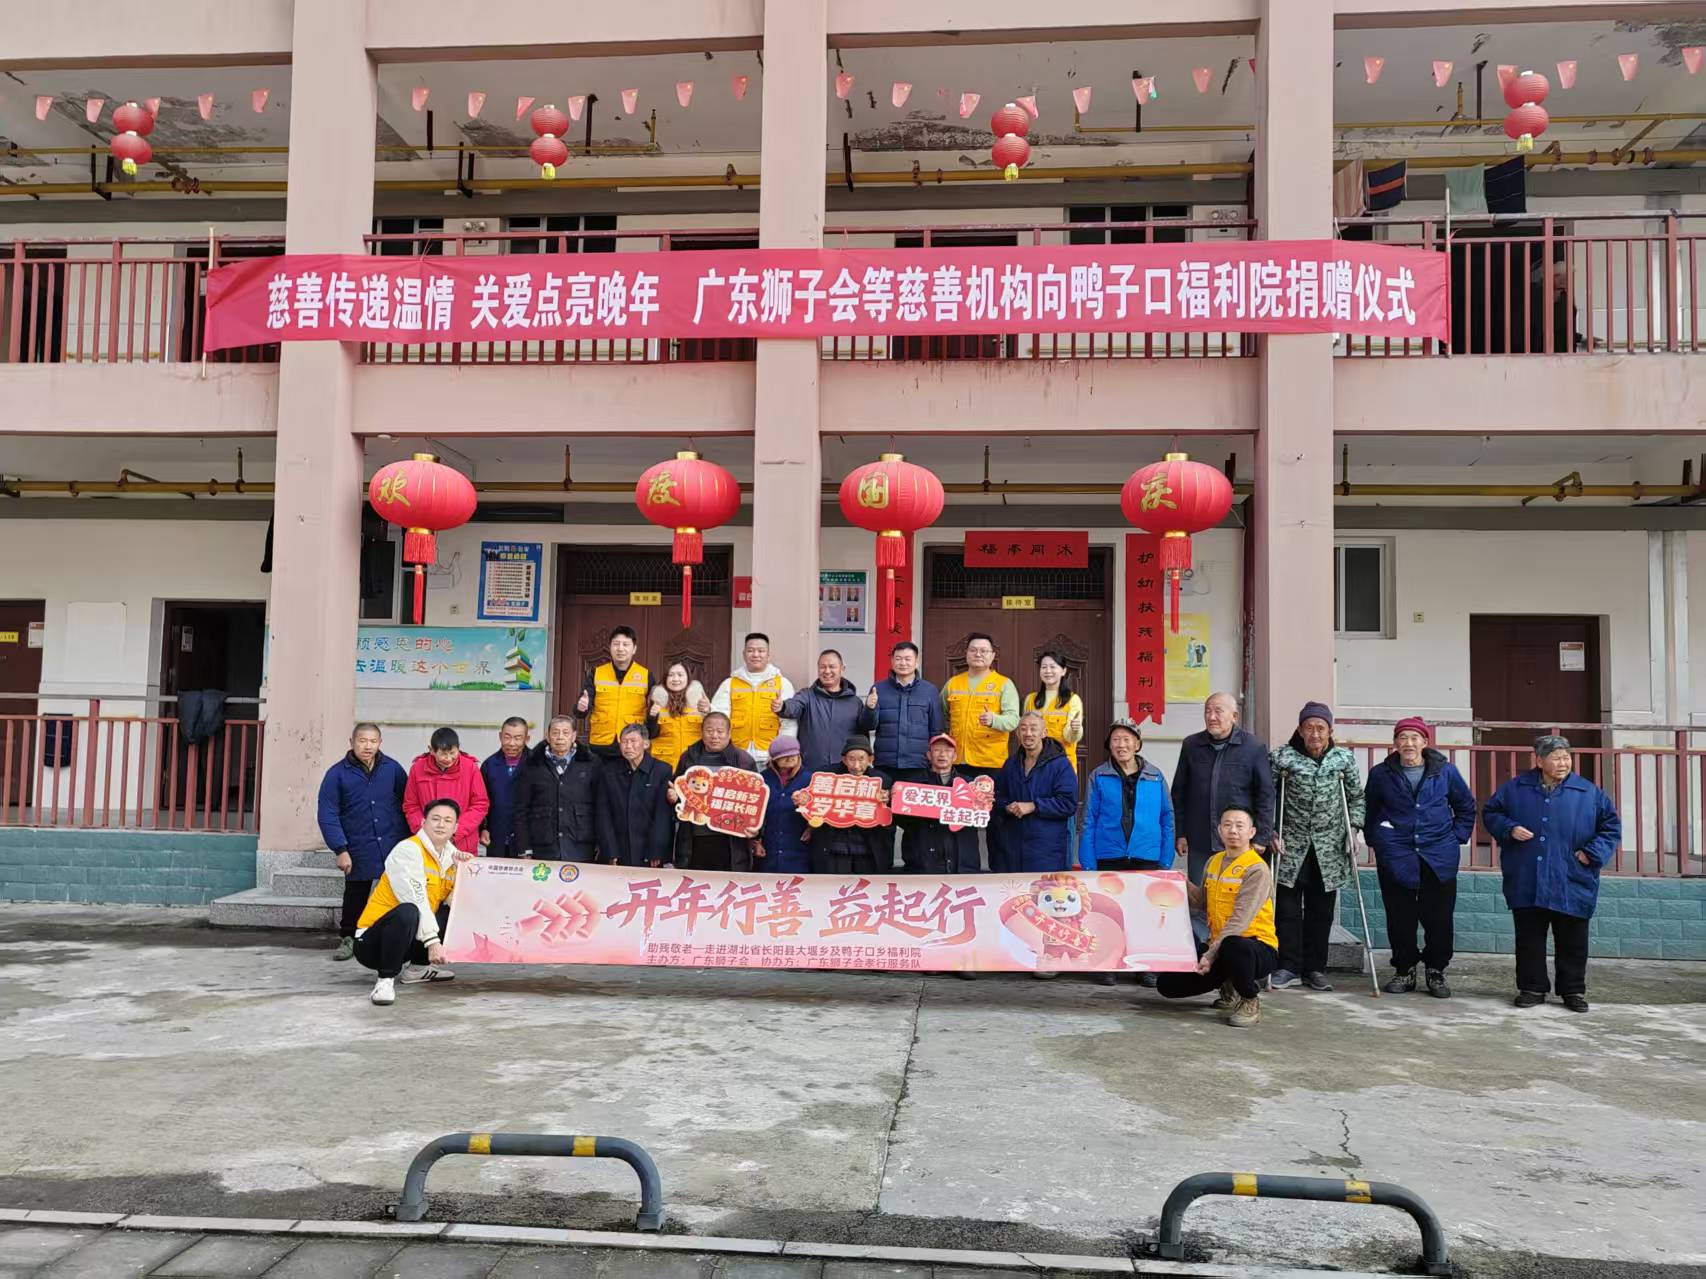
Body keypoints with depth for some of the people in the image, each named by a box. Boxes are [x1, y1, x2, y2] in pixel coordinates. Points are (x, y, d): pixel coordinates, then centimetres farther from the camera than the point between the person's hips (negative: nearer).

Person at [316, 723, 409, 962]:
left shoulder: (392, 769, 2)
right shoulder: (337, 774, -2)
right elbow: (327, 815, -4)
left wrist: (409, 841, 4)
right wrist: (340, 850, -9)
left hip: (394, 850, 1)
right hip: (359, 851, -1)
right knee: (355, 896, 11)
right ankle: (347, 938, 29)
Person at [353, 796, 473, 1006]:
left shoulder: (452, 855, 6)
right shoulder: (408, 850, -15)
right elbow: (416, 900, -25)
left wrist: (463, 869, -14)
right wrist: (432, 940, -31)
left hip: (410, 937, 8)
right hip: (371, 941, -8)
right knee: (407, 912, -35)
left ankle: (418, 967, 13)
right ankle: (386, 979, -19)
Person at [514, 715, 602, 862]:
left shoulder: (590, 765, 7)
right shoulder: (532, 767, 9)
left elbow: (599, 808, 6)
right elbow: (521, 810, 8)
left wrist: (601, 846, 0)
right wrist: (525, 850, 2)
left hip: (581, 851, 0)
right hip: (544, 851, 1)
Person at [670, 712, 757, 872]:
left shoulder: (744, 760, 3)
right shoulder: (689, 757, 12)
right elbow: (675, 791, 21)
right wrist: (673, 796, -2)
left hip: (729, 841, -2)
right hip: (694, 840, 3)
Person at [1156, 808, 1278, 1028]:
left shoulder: (1256, 870, -14)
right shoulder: (1213, 862, 10)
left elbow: (1239, 921, -21)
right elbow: (1205, 904, 15)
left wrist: (1211, 954, -27)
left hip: (1257, 946, -7)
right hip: (1218, 945, 7)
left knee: (1234, 947, -43)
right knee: (1167, 984, -4)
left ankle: (1250, 1002, -11)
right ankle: (1230, 988, 19)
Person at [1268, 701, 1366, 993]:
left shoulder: (1344, 759, 0)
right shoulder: (1283, 757, -6)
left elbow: (1356, 797, 9)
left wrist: (1352, 827, -2)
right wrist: (1271, 832, -8)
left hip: (1329, 848, 2)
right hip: (1292, 845, -2)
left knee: (1322, 910, 7)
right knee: (1289, 908, -1)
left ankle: (1314, 968, 19)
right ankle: (1288, 966, 10)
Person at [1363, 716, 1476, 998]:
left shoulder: (1445, 771, 2)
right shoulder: (1381, 774, 2)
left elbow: (1466, 806, 15)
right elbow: (1370, 812, 17)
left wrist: (1458, 837, 8)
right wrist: (1375, 840, 9)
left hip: (1439, 856, 0)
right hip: (1395, 856, 0)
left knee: (1439, 917, 2)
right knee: (1399, 918, 4)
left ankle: (1436, 971, 18)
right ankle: (1404, 971, 18)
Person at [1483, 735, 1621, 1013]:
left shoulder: (1589, 792, 1)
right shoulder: (1516, 788, 3)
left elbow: (1611, 825, 6)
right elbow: (1490, 813, 12)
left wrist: (1592, 853, -5)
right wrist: (1509, 829, -7)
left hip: (1571, 886, 0)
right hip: (1526, 884, 1)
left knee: (1572, 942, 7)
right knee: (1529, 940, 8)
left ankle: (1574, 991, 21)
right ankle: (1532, 988, 19)